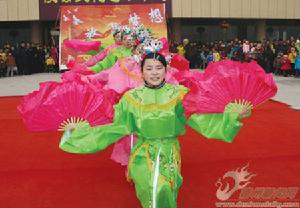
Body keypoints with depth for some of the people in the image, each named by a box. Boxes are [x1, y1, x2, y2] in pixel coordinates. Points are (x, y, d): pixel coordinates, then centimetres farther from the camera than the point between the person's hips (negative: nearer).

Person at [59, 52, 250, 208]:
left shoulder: (179, 95, 0)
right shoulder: (131, 98, 1)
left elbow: (201, 118, 0)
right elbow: (116, 128, 5)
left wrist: (234, 117, -8)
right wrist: (79, 131, 1)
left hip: (170, 152, 0)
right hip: (143, 153, 0)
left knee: (164, 189, -15)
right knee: (153, 189, -17)